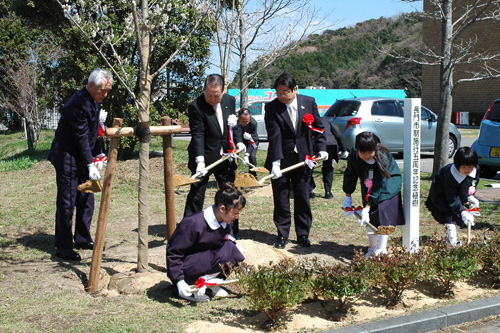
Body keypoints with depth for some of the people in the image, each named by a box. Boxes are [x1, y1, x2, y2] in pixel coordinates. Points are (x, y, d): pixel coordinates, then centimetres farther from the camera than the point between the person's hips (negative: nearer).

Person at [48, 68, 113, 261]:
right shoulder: (78, 104, -22)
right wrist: (90, 165, -24)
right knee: (67, 203, -5)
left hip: (81, 159, 10)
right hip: (67, 159, -10)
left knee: (86, 200, 13)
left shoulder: (93, 102, 9)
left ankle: (82, 239, 26)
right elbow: (81, 137, -23)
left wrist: (99, 153, 17)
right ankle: (63, 247, 2)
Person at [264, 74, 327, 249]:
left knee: (303, 199, 7)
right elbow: (274, 136, -16)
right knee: (281, 200, 3)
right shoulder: (271, 108, -8)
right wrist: (275, 162, -23)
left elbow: (318, 127, 9)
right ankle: (282, 235, 15)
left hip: (303, 159, 2)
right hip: (281, 161, -2)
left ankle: (303, 235, 19)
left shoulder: (309, 102, 0)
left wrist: (321, 149, -2)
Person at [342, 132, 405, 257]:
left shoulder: (382, 158, -36)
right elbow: (350, 174, -4)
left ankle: (382, 250, -14)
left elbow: (379, 185, -33)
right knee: (370, 216, 0)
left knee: (383, 212, -18)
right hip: (368, 185, 5)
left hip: (388, 184, -4)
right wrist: (347, 196, -2)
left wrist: (366, 208, -35)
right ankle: (373, 248, 14)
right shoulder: (353, 154, -23)